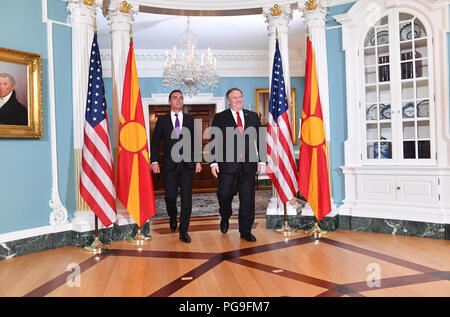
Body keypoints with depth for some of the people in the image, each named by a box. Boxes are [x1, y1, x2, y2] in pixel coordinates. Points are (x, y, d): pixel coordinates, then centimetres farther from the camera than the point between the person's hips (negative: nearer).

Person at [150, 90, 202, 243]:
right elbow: (155, 142, 6)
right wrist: (154, 161, -3)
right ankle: (173, 216, 34)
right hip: (170, 164, 0)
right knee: (170, 196, 0)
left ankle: (183, 231, 10)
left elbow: (196, 141, 10)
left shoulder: (191, 119, 9)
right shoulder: (162, 120, 7)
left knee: (186, 197, 0)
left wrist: (198, 161, 2)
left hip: (187, 163, 1)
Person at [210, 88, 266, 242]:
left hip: (249, 164, 2)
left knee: (247, 199, 5)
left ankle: (245, 231, 19)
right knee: (224, 195, 2)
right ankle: (225, 218, 34)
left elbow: (260, 140, 11)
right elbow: (214, 141, 2)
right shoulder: (220, 118, 7)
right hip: (227, 164, -2)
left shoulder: (253, 117, 14)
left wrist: (262, 160, 2)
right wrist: (213, 162, -7)